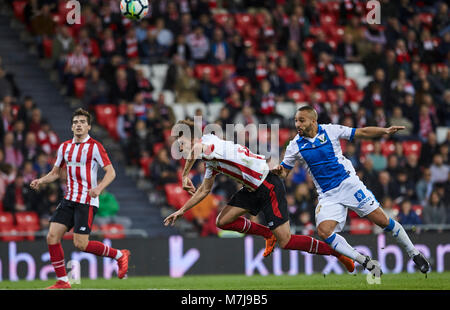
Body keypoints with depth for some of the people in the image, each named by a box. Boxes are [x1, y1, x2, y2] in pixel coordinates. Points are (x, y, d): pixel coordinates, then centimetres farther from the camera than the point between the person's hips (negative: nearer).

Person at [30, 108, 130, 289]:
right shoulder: (65, 147, 12)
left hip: (87, 201, -7)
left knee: (80, 244, -13)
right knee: (52, 237, -5)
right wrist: (40, 181, 2)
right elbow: (56, 172, 21)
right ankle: (62, 282, 4)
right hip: (69, 199, 7)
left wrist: (99, 188, -28)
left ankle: (119, 255, 9)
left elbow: (111, 172, -11)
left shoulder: (95, 147, -8)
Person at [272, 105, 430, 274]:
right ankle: (366, 263, -13)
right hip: (328, 196, 2)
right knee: (324, 232, -22)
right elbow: (284, 171, 9)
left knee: (382, 220, -6)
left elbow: (362, 133, 4)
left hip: (349, 183, -2)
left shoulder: (330, 130, -3)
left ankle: (413, 253, 14)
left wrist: (385, 131, -8)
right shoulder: (295, 146, 1)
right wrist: (277, 171, -14)